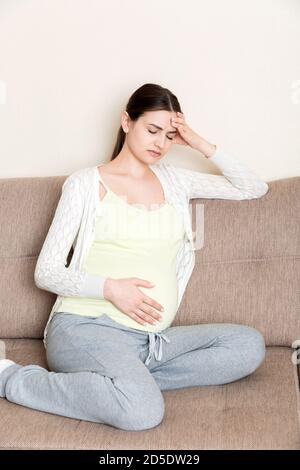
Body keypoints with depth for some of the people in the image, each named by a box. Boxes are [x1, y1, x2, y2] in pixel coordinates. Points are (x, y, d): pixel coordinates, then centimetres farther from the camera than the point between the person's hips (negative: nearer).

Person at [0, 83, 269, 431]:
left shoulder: (173, 180, 18)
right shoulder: (86, 183, 4)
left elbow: (255, 189, 20)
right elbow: (45, 272, 0)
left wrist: (201, 144, 10)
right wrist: (110, 287, -16)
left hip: (151, 338, 6)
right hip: (85, 327, -5)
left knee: (249, 345, -15)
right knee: (143, 410, -34)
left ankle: (125, 379, -15)